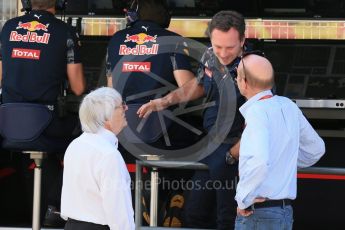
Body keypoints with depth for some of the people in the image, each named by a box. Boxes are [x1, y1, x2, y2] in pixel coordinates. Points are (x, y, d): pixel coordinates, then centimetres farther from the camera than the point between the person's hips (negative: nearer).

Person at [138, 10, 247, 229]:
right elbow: (199, 84, 23)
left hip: (235, 147, -8)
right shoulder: (210, 56, 0)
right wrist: (163, 102, 15)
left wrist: (231, 156, -22)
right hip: (211, 145, 8)